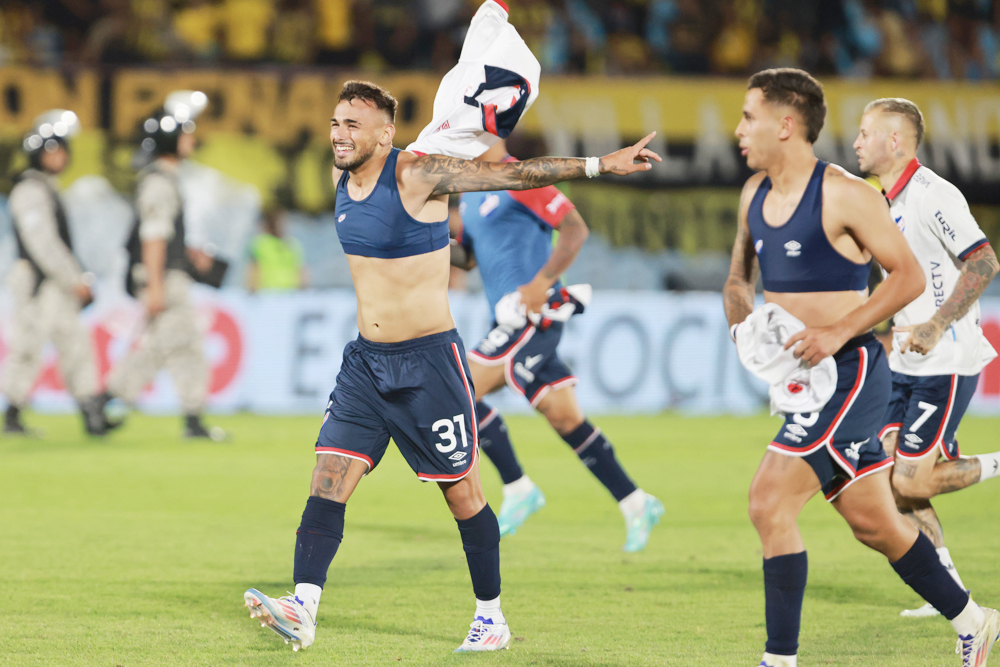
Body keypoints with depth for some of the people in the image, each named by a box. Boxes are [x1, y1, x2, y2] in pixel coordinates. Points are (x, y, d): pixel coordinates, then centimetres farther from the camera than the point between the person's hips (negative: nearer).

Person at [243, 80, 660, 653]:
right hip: (366, 362, 6)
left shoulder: (417, 175, -15)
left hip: (429, 363, -6)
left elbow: (515, 173, -16)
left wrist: (599, 165, -18)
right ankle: (303, 610, -14)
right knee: (329, 479, -8)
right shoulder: (341, 178, 5)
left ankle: (492, 617, 16)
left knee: (463, 493, 3)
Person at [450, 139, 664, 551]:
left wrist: (541, 283, -23)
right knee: (566, 419, 6)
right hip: (510, 319, 9)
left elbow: (575, 228, -15)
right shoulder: (470, 192, 18)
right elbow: (469, 257, 24)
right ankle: (635, 504, 8)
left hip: (535, 315, -9)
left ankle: (517, 490, -4)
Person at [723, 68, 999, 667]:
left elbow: (910, 276, -12)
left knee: (770, 502, -17)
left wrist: (839, 332, -20)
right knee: (873, 522, 14)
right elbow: (739, 278, 22)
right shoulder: (755, 193, 10)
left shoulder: (844, 195, -14)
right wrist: (740, 320, 0)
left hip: (850, 373, -8)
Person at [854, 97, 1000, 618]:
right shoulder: (887, 203, 13)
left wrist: (935, 327, -29)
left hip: (947, 363, -9)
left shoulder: (932, 195, -15)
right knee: (888, 481, 1)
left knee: (910, 483, -13)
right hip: (907, 364, 9)